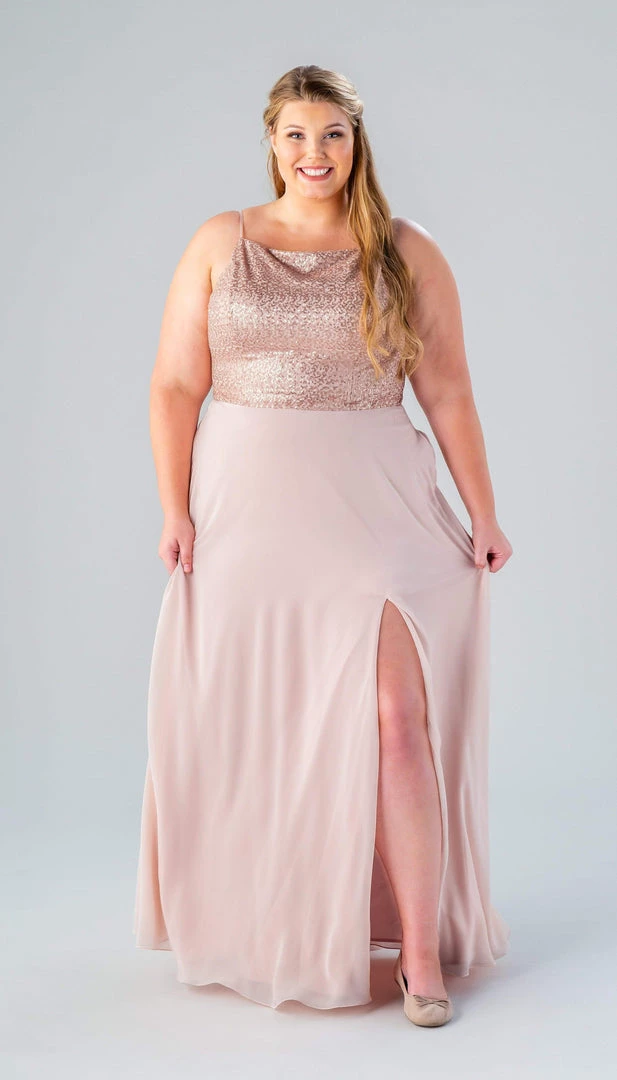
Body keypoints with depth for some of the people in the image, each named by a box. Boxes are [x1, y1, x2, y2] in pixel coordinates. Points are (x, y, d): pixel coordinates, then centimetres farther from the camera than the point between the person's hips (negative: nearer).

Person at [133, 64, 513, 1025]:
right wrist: (176, 511, -5)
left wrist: (483, 516, 0)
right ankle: (253, 928, 26)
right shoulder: (220, 244, 6)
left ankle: (422, 948, 1)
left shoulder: (407, 253, 5)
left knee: (395, 718, -10)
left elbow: (449, 393, 4)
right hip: (246, 506, 2)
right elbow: (176, 386, 3)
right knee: (246, 725, 8)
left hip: (373, 507, -1)